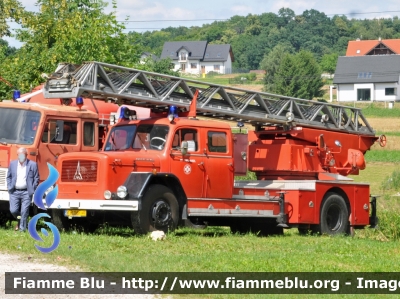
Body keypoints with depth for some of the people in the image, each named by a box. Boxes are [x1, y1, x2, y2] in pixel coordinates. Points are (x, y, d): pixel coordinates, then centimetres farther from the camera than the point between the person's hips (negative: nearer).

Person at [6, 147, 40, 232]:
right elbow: (9, 177, 16)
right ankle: (20, 221, 28)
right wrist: (9, 188, 4)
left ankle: (22, 229, 6)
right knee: (13, 210, -1)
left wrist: (33, 190, -4)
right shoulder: (12, 164, 9)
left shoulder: (33, 165, -1)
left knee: (24, 211, -4)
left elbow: (36, 179, 2)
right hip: (14, 192, 3)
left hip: (26, 192, -3)